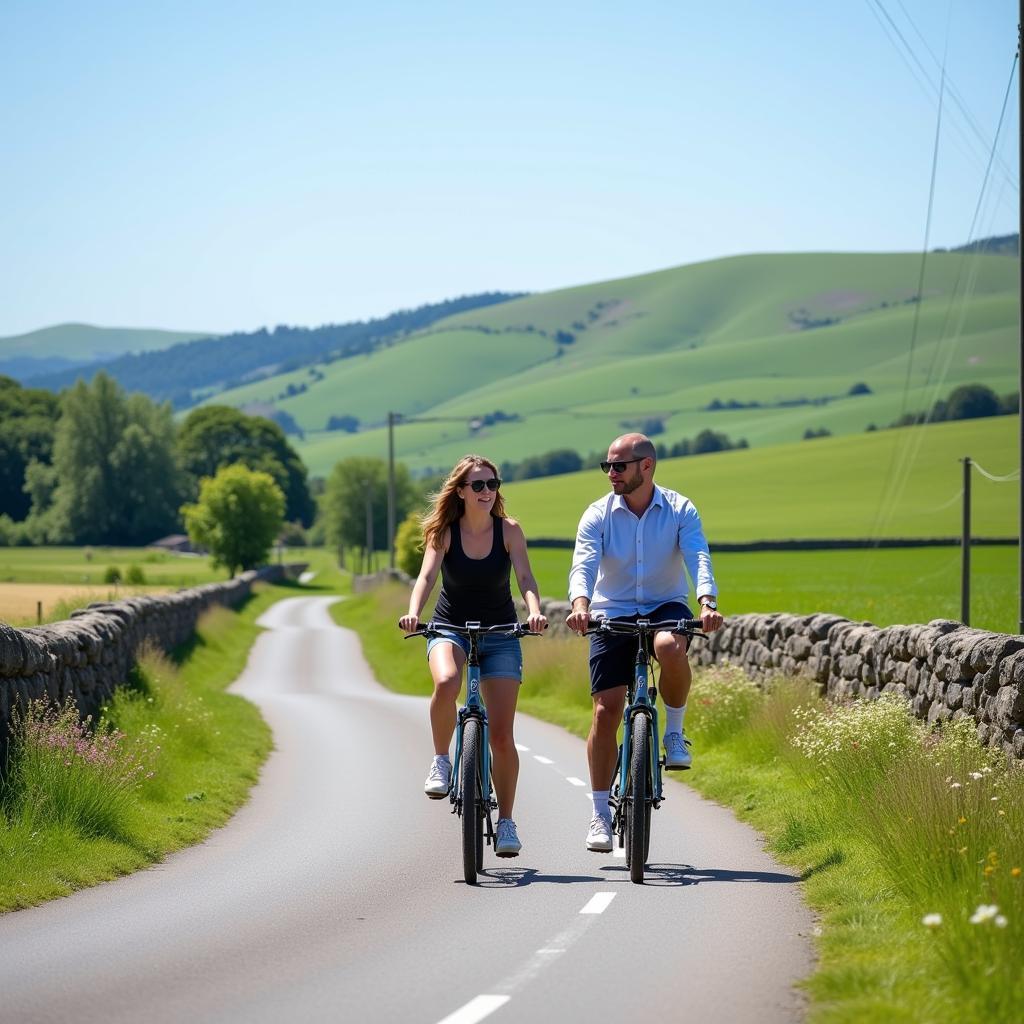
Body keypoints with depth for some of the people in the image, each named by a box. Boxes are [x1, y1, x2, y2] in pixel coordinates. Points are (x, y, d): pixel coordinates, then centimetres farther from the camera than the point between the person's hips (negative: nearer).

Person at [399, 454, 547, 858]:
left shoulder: (508, 530, -7)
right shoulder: (444, 531, -8)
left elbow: (525, 577, -18)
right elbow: (427, 575, -21)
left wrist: (534, 611, -38)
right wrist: (413, 612, -40)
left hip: (500, 634, 1)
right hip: (450, 628, -1)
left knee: (501, 734, -5)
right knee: (446, 683, -36)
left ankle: (506, 821, 8)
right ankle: (441, 760, -13)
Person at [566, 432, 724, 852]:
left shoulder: (680, 511, -6)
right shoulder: (598, 515, -5)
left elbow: (698, 559, -19)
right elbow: (583, 565, -18)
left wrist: (707, 604, -39)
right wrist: (580, 605, -39)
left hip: (665, 607, -1)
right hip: (613, 613, 1)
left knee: (671, 647, -37)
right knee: (606, 710, -8)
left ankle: (675, 731, -11)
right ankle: (600, 813, 3)